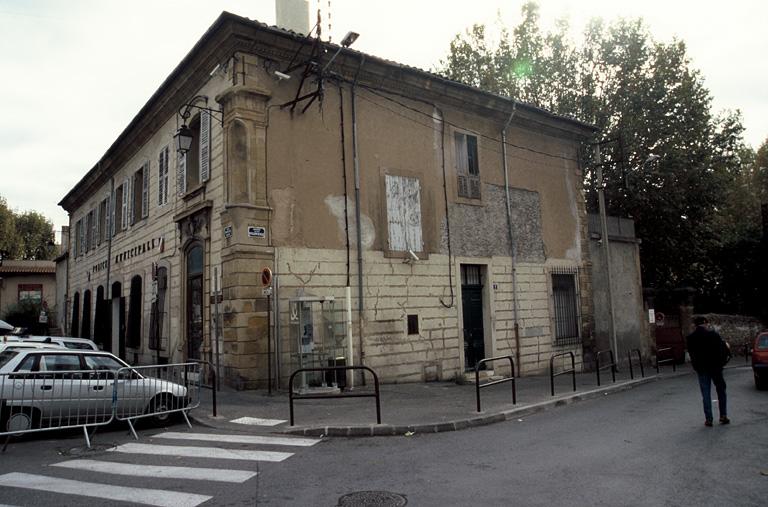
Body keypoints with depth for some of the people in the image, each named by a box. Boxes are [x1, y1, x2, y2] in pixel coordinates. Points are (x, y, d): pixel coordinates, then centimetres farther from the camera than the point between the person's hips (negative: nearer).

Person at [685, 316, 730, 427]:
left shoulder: (690, 338, -5)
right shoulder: (713, 334, -10)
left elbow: (691, 354, 2)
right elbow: (723, 348, -4)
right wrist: (726, 345, 18)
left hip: (701, 369, 1)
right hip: (715, 367, -1)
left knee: (706, 394, 6)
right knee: (721, 391, 15)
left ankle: (708, 419, 6)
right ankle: (723, 416, 17)